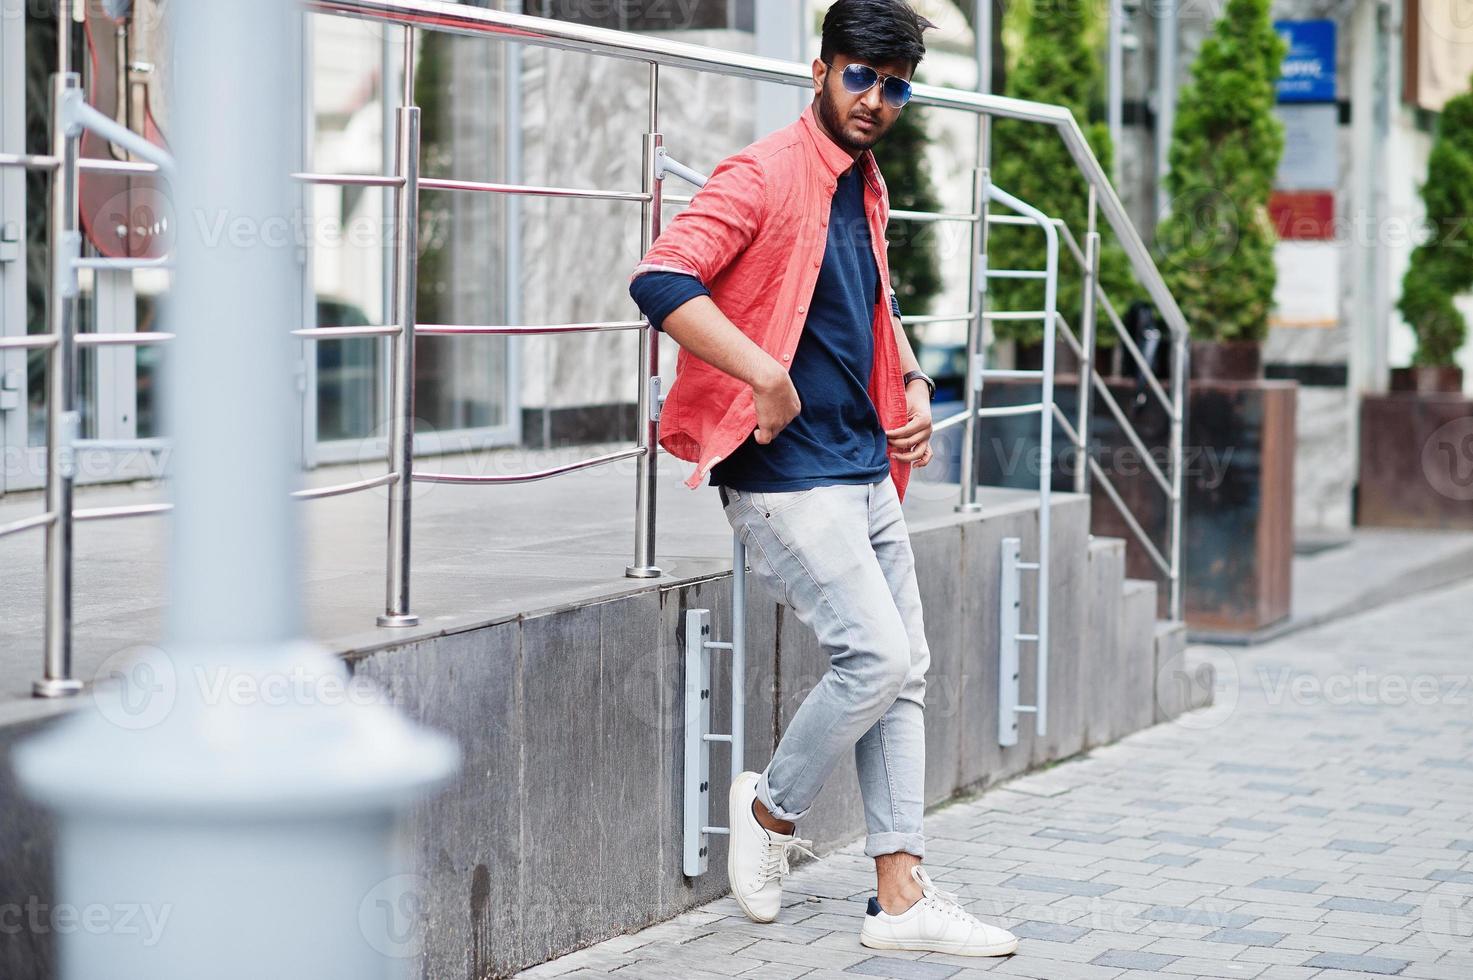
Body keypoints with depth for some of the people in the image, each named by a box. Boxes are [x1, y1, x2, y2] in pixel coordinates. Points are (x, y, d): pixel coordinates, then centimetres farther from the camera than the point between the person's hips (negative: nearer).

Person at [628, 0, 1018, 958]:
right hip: (788, 474, -9)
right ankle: (774, 806, 12)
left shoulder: (865, 187, 15)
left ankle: (902, 896, 11)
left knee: (905, 673, 7)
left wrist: (913, 384, 16)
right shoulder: (764, 176, -12)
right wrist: (767, 377, -28)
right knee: (876, 657, -13)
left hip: (867, 468, 9)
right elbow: (662, 281, -26)